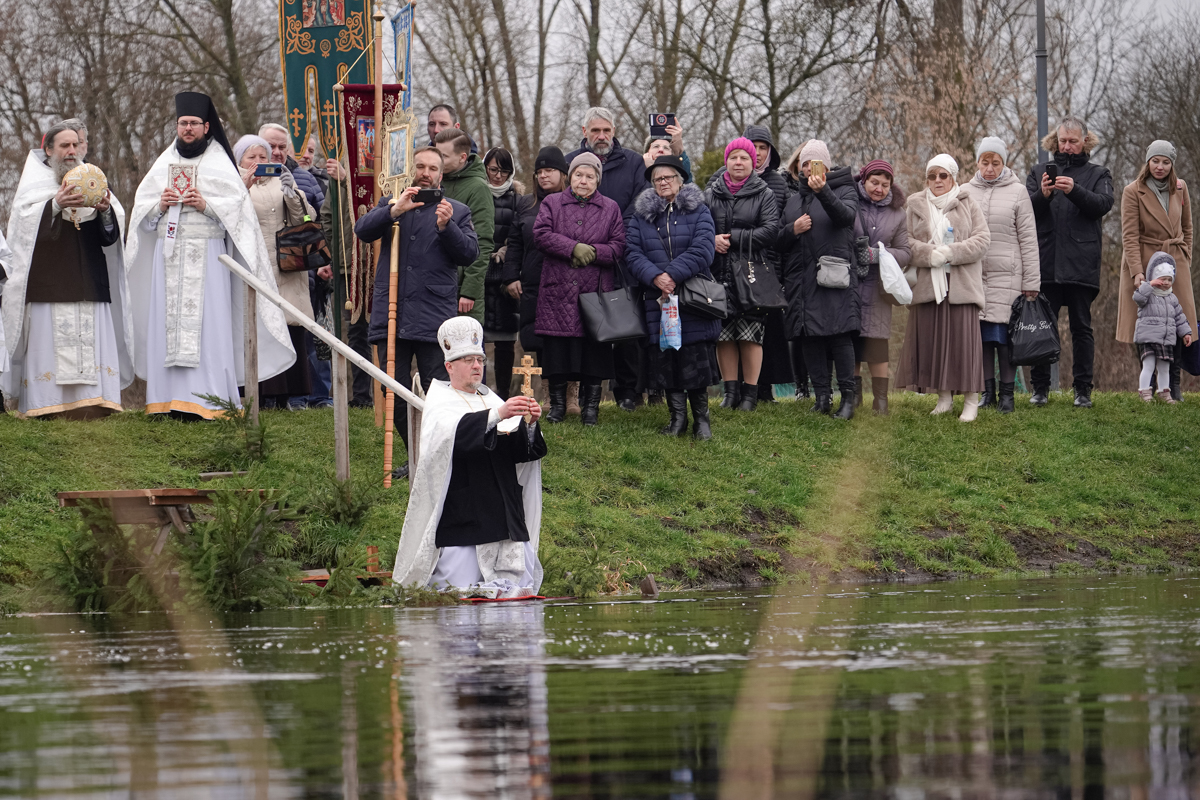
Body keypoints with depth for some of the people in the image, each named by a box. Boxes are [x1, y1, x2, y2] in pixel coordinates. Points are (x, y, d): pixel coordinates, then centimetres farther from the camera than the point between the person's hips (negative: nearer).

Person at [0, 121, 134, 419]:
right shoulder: (34, 182, 8)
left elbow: (112, 230, 5)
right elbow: (24, 218, -10)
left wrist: (105, 210, -17)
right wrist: (55, 204, -26)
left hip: (88, 280, 3)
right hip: (47, 281, -3)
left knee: (91, 340, -7)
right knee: (50, 339, -10)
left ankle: (89, 406, -9)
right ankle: (49, 405, -10)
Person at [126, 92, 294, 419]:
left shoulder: (219, 163, 6)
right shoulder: (164, 162, 17)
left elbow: (237, 204, -2)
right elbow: (141, 205, 14)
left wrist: (206, 205, -16)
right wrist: (160, 205, -5)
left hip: (207, 253, -4)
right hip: (168, 253, 4)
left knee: (205, 322, -9)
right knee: (168, 321, -2)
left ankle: (206, 399, -11)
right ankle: (170, 396, -1)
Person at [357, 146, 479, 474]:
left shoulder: (457, 211, 12)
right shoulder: (390, 204, 16)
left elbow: (469, 253, 0)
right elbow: (362, 230, -1)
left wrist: (446, 226, -15)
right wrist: (395, 211, -16)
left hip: (434, 318, -3)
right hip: (392, 315, 3)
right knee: (396, 393, 5)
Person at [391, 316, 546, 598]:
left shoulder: (490, 400, 18)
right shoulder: (440, 403, 1)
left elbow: (519, 450, 5)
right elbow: (454, 432, -23)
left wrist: (529, 425, -16)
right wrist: (497, 415, -35)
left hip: (503, 510, 6)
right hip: (460, 517, -5)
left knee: (522, 590, 0)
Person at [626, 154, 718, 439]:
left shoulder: (698, 212, 5)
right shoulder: (641, 216, 12)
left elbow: (702, 250, -8)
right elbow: (633, 254, 2)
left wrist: (673, 274, -16)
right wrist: (655, 276, -15)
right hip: (658, 298, 2)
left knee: (697, 359, -5)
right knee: (666, 359, 1)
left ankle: (701, 418, 4)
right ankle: (677, 417, 10)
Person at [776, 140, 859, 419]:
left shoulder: (844, 191, 6)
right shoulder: (794, 200, 22)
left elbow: (846, 216, -18)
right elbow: (779, 241, 21)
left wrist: (823, 191, -35)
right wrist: (793, 229, -1)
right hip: (802, 279, 5)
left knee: (839, 335, -13)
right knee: (810, 339, 1)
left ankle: (848, 396, -11)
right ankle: (822, 397, 6)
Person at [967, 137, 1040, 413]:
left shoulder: (1017, 192, 2)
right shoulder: (966, 192, 10)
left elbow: (1028, 240, 2)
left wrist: (1031, 282, -3)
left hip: (1006, 276, -3)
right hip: (974, 275, 3)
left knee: (1004, 335, -5)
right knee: (981, 334, 3)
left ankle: (1007, 393, 1)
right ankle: (988, 391, 11)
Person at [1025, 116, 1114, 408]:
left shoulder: (1098, 174, 13)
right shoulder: (1039, 172, 16)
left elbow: (1103, 204, -6)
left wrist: (1075, 191, -22)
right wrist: (1042, 195, -17)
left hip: (1081, 264, -1)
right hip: (1045, 262, 1)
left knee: (1081, 326, 0)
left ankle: (1083, 390, 4)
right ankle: (1040, 388, 4)